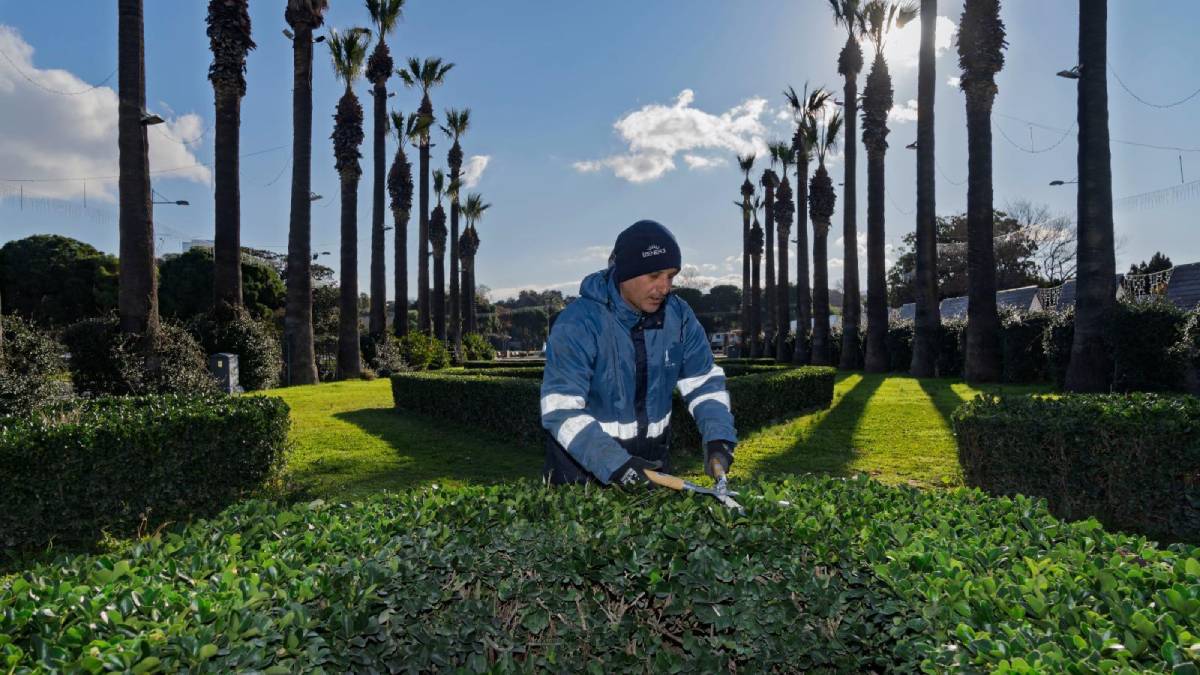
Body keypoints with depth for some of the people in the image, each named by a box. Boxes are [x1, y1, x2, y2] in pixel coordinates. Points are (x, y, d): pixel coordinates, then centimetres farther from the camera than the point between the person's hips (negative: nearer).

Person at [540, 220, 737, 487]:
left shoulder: (679, 316, -6)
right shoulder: (578, 323, -22)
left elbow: (704, 382, 2)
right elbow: (561, 409, -27)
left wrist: (719, 437, -15)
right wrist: (612, 463, -36)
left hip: (651, 461, 5)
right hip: (583, 466, -4)